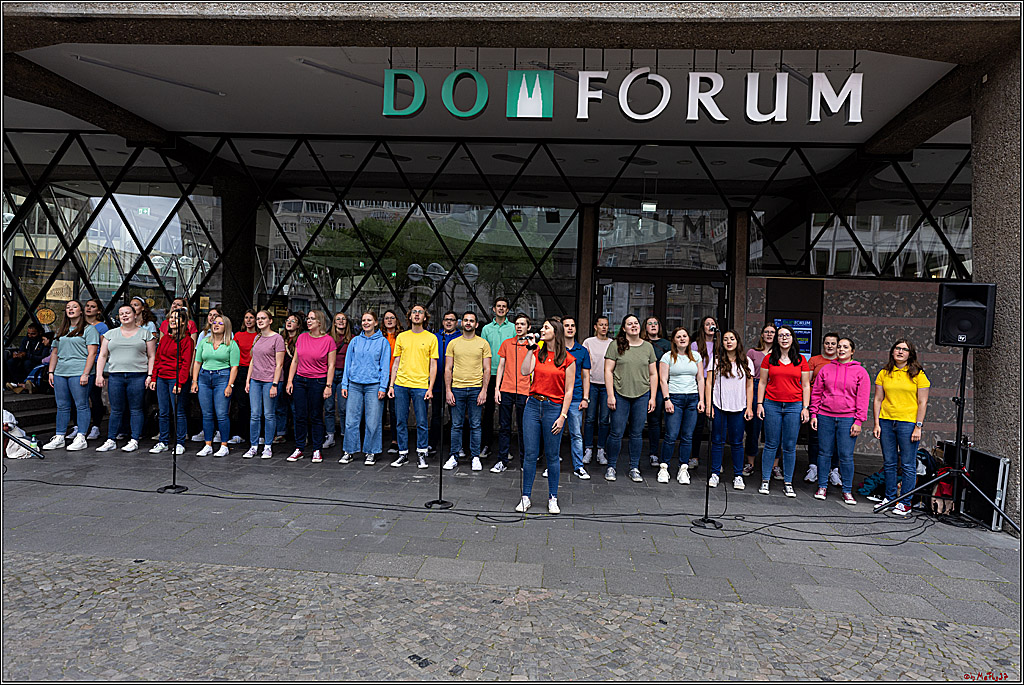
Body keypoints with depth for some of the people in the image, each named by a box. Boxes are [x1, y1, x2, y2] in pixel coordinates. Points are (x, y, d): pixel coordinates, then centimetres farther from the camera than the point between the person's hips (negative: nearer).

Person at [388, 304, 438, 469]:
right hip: (401, 384, 3)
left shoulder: (431, 338, 3)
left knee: (422, 422, 0)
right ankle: (403, 454, 17)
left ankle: (422, 453, 14)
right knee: (401, 421, 6)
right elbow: (396, 363, 13)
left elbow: (433, 365, 2)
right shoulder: (401, 337, 10)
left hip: (421, 386, -2)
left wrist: (430, 388, -6)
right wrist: (391, 385, 6)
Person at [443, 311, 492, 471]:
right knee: (456, 425, 6)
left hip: (476, 389, -1)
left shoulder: (483, 343, 4)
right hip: (457, 389, 1)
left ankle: (475, 457, 14)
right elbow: (448, 369, 6)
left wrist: (484, 390, -8)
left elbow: (487, 369, 1)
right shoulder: (453, 343, 7)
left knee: (475, 425, 4)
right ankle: (454, 457, 15)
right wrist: (448, 390, -2)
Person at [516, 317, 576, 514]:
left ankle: (553, 498, 18)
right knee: (530, 454, 4)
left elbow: (568, 391, -2)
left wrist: (563, 416, -8)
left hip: (554, 408, -3)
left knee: (552, 456, 5)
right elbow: (524, 371, -8)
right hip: (533, 405, 3)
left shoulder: (568, 359, -1)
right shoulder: (537, 354, 9)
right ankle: (526, 497, 14)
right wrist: (531, 349, -6)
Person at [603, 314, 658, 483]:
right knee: (617, 433, 0)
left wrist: (652, 398, 6)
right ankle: (611, 467, 15)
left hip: (642, 395, 3)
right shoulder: (616, 346, 0)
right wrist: (610, 395, -8)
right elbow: (608, 371, -2)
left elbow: (653, 374, 12)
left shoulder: (648, 347, 9)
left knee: (637, 433, 8)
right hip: (620, 395, -2)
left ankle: (634, 468, 19)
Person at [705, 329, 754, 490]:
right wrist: (708, 405, -4)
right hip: (719, 406, -1)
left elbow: (749, 386, 8)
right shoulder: (716, 360, 3)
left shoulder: (746, 362, 7)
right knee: (718, 441, 4)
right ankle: (715, 473, 13)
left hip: (739, 408, 1)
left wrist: (749, 407, 2)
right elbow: (709, 383, 3)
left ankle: (738, 476, 13)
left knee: (737, 442, 5)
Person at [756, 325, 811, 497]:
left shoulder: (801, 360, 6)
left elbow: (806, 386, 8)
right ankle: (765, 481, 10)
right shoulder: (769, 359, 6)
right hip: (772, 405, 0)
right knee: (771, 444, 2)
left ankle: (787, 483, 13)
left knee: (790, 446, 3)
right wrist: (759, 404, 0)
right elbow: (762, 383, 7)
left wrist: (805, 408, 1)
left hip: (794, 406, 0)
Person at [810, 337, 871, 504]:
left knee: (846, 456, 0)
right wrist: (814, 414, 4)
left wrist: (858, 421, -5)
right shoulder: (826, 369, 8)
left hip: (847, 419, -2)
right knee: (824, 453, 6)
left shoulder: (860, 372, 4)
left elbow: (863, 398, 1)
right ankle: (822, 487, 16)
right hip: (825, 417, 2)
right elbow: (816, 393, 10)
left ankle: (847, 491, 11)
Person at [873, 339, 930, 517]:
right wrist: (877, 423, 2)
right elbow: (878, 399, 8)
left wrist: (918, 427, -9)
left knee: (908, 465, 1)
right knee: (889, 463, 10)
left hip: (908, 423, -3)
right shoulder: (884, 373, 8)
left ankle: (905, 503, 10)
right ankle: (889, 497, 22)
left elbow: (922, 402, -3)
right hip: (886, 422, 3)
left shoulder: (918, 374, -1)